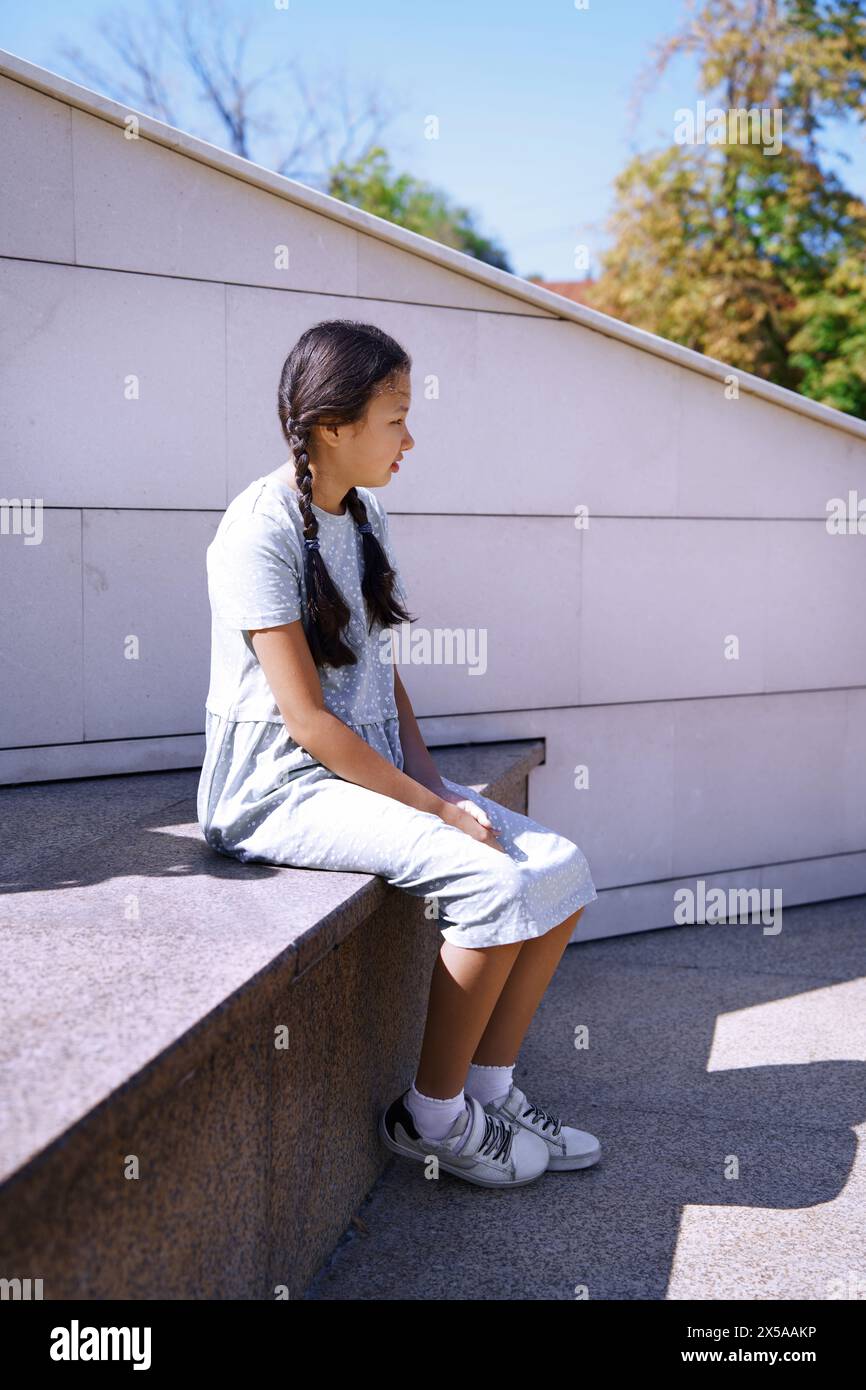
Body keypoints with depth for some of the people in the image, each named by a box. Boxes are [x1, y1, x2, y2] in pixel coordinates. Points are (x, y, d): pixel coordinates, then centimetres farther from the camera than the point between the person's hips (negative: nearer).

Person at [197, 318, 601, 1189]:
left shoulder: (364, 517, 11)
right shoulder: (261, 530, -16)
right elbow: (308, 719, -20)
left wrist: (434, 784, 0)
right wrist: (435, 808, -18)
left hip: (368, 769, 9)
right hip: (280, 788, -8)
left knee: (560, 868, -5)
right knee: (495, 883, -25)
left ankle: (490, 1086, 7)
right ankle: (433, 1116, -5)